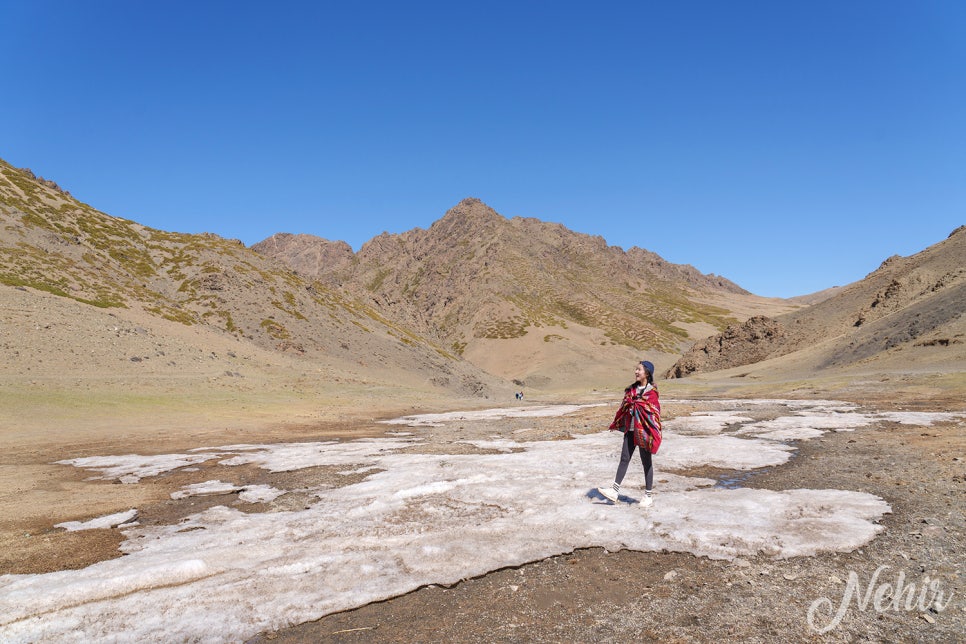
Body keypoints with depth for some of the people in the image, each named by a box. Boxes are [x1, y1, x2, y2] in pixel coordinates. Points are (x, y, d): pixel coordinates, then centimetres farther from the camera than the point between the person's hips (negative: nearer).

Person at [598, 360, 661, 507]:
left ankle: (648, 496, 17)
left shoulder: (652, 391, -9)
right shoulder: (631, 389, 10)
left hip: (644, 430, -6)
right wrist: (616, 424, 20)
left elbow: (653, 412, -13)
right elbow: (624, 407, 17)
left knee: (646, 462, 6)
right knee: (624, 458, 5)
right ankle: (614, 491, 7)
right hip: (630, 429, 6)